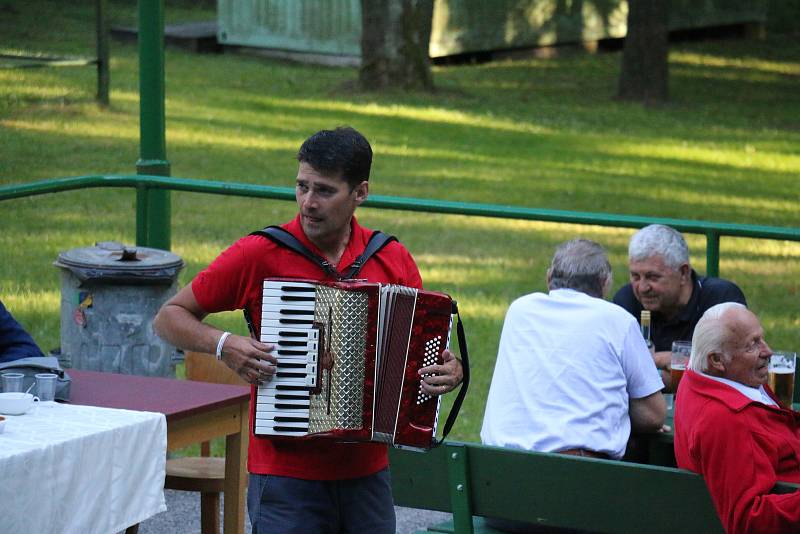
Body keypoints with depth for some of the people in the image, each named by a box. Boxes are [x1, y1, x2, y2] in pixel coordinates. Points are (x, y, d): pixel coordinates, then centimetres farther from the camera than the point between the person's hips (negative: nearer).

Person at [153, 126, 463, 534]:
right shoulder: (259, 255, -5)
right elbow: (169, 317, 2)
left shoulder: (391, 260, 4)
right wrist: (222, 345, -16)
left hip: (367, 474, 3)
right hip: (286, 473, -3)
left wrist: (449, 372, -8)